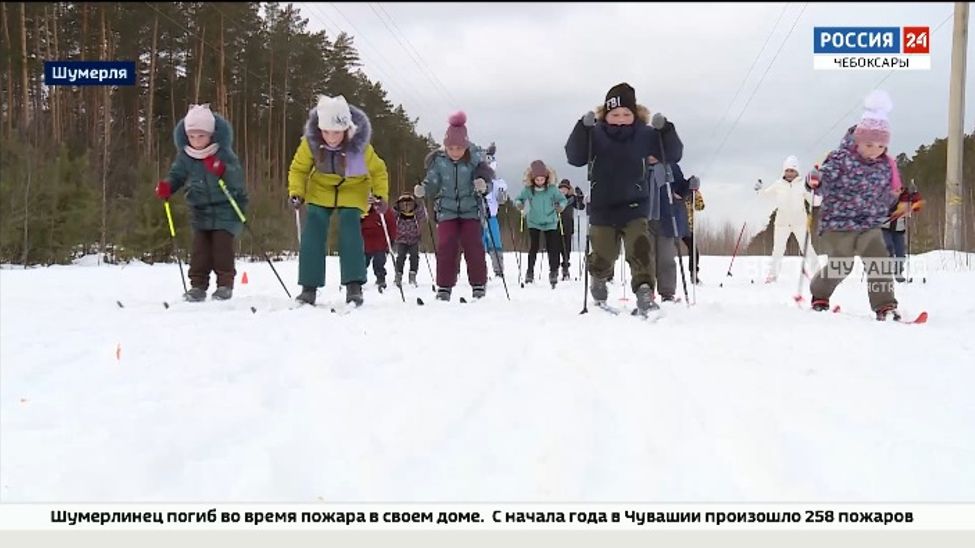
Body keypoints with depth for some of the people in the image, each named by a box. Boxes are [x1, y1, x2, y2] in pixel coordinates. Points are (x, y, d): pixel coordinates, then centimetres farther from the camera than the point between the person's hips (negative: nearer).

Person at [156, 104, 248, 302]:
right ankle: (198, 285, 3)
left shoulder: (223, 153, -14)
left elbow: (238, 180, -20)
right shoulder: (184, 156, -4)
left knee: (222, 245, -10)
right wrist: (166, 187, -14)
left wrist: (222, 171, -39)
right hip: (200, 210, 4)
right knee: (200, 248, -2)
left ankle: (225, 283, -1)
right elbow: (177, 175, 7)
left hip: (226, 209, -3)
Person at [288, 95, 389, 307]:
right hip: (320, 187, 2)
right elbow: (298, 169, -6)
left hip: (353, 188, -2)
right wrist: (296, 193, -17)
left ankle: (354, 285, -18)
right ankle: (309, 287, -9)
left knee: (350, 227, -21)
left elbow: (378, 171, -9)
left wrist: (381, 195, -17)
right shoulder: (310, 142, -23)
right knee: (313, 228, -13)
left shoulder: (360, 146, -27)